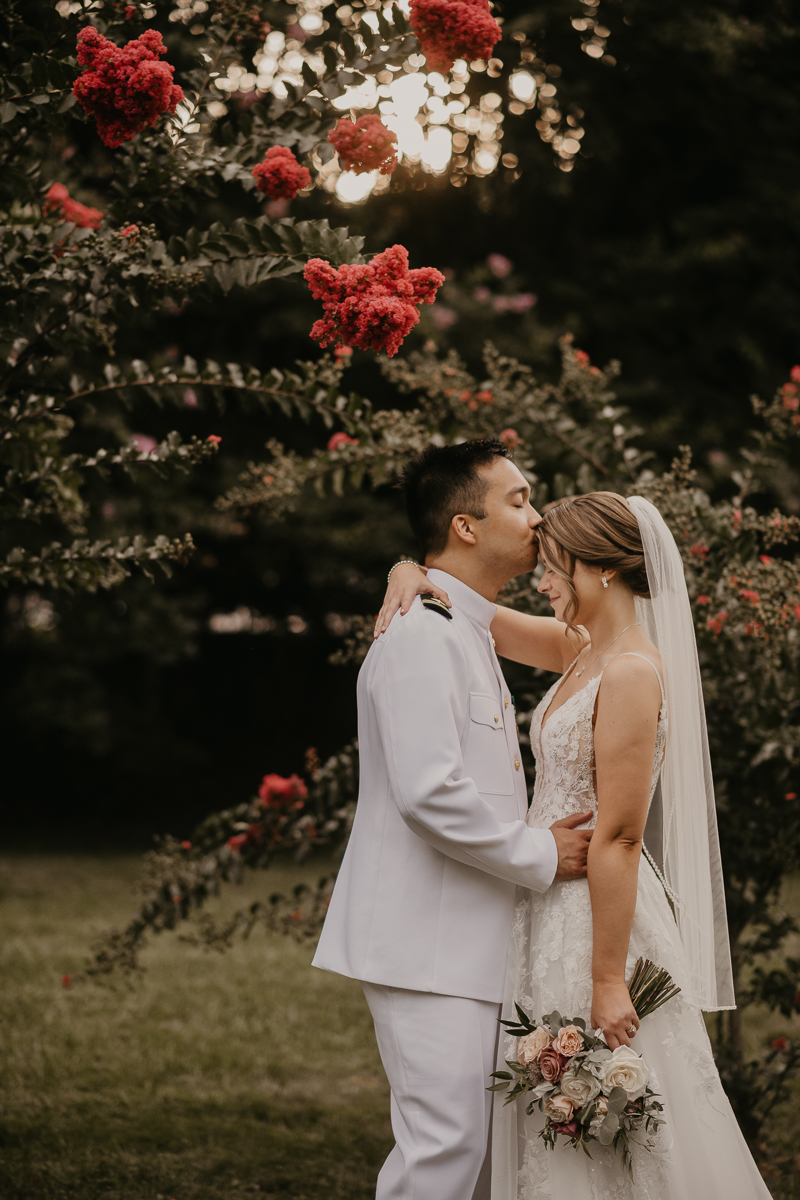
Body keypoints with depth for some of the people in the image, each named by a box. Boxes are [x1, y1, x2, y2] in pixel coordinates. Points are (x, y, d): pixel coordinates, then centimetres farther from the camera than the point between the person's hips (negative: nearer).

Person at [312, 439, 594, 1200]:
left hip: (466, 938, 10)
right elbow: (430, 794, -24)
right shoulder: (421, 636, -15)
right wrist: (541, 857, -13)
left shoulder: (469, 634, 20)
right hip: (426, 944, -10)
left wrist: (543, 842, 14)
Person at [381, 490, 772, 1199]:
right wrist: (412, 573, -2)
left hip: (600, 919, -9)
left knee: (604, 1138, -3)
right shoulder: (582, 650, 9)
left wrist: (608, 981, -22)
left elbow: (619, 839, -21)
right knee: (559, 1137, 13)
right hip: (552, 909, 9)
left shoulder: (632, 671, -18)